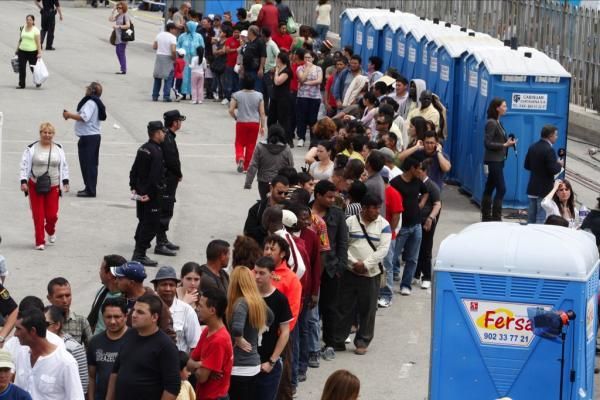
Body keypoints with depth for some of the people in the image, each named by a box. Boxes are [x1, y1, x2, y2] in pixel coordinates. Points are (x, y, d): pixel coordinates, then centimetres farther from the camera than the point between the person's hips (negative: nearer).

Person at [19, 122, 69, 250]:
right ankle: (40, 242, 5)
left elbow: (64, 166, 14)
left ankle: (51, 231, 33)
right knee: (38, 215, -4)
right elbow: (24, 166, -3)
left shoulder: (59, 149, 7)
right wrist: (23, 181, -12)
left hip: (53, 187, 2)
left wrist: (65, 181, 8)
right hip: (35, 186, -2)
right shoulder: (32, 148, -3)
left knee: (52, 214, -1)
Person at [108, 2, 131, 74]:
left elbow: (128, 25, -19)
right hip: (118, 38, 9)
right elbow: (110, 19, 9)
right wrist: (113, 11, 2)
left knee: (121, 53, -9)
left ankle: (123, 69, -6)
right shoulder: (118, 16, 13)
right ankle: (123, 68, 18)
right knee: (118, 52, 10)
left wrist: (118, 26, -21)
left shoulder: (125, 16, -11)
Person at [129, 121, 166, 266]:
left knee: (143, 222, 18)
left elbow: (134, 170, 13)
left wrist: (133, 187, 15)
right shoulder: (156, 152, -19)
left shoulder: (143, 149, 9)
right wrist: (150, 194, -20)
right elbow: (155, 176, -24)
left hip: (141, 193, 9)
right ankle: (140, 254, -5)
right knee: (152, 224, -3)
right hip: (151, 195, -9)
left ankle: (138, 253, 25)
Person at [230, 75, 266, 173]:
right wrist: (262, 126, 5)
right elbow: (262, 112, -2)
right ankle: (247, 167, 14)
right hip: (254, 123, 1)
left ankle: (240, 158, -17)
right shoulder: (259, 95, -2)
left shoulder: (237, 95, -6)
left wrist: (236, 117, 12)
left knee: (240, 143, 11)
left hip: (241, 123, -1)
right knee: (251, 145, 10)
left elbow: (231, 110, -8)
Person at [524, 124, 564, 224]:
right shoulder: (549, 150, -19)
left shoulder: (532, 147, 6)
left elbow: (527, 166, 12)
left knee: (531, 217, 13)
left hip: (532, 188, 8)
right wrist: (560, 164, -3)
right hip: (545, 189, -8)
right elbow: (553, 170, -22)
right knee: (542, 218, -5)